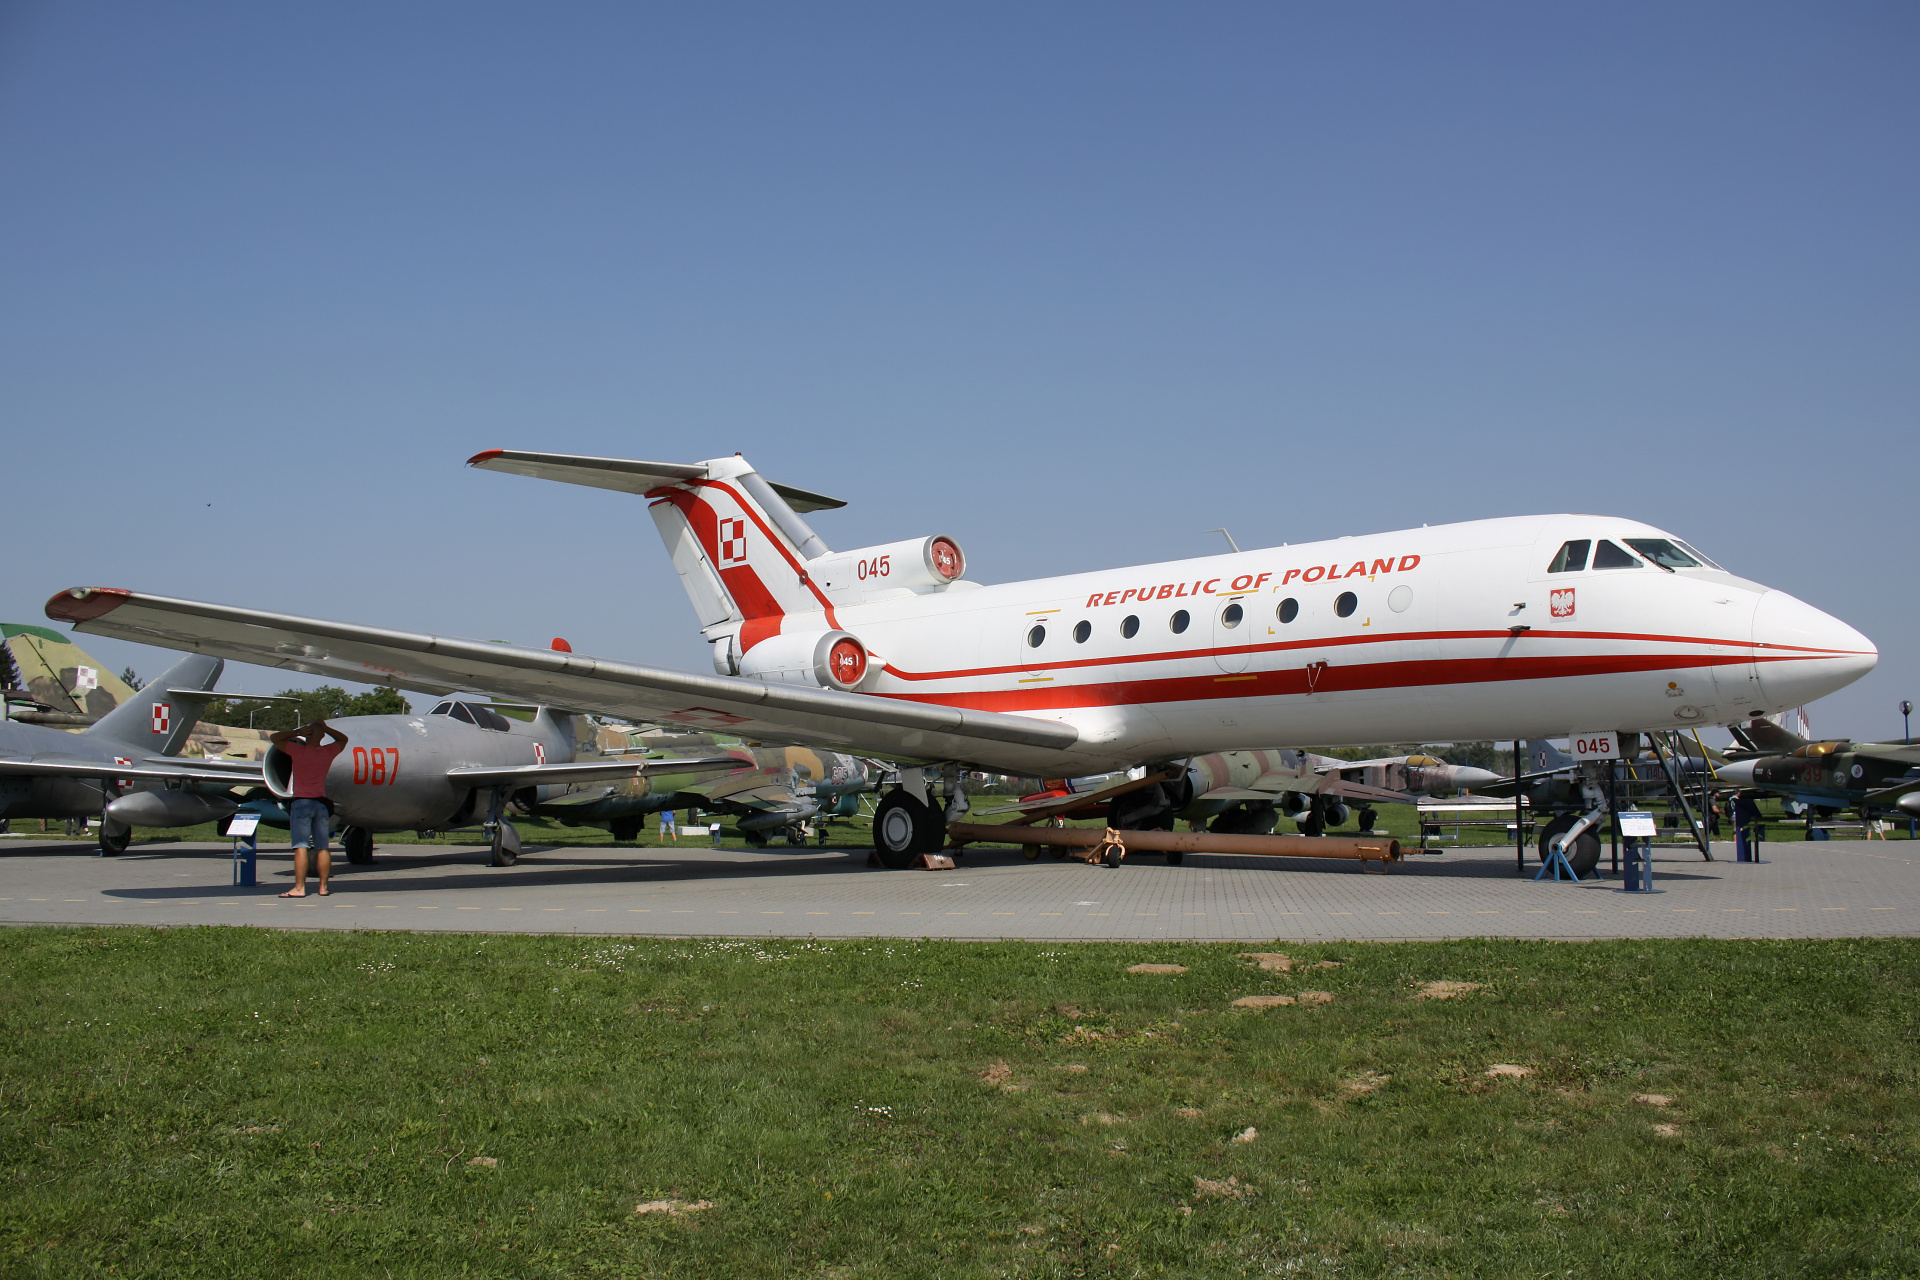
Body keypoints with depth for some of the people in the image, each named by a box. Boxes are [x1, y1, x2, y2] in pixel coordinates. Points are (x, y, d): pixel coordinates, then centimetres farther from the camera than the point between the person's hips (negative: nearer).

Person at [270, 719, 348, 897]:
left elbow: (275, 738, 2)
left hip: (302, 802, -4)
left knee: (301, 847, -7)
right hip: (321, 803, 4)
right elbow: (343, 739, 24)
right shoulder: (328, 752, 3)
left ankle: (299, 888, -10)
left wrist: (297, 732, 3)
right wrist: (326, 728, 15)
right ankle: (323, 887, 8)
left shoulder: (299, 751, -8)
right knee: (323, 847, 5)